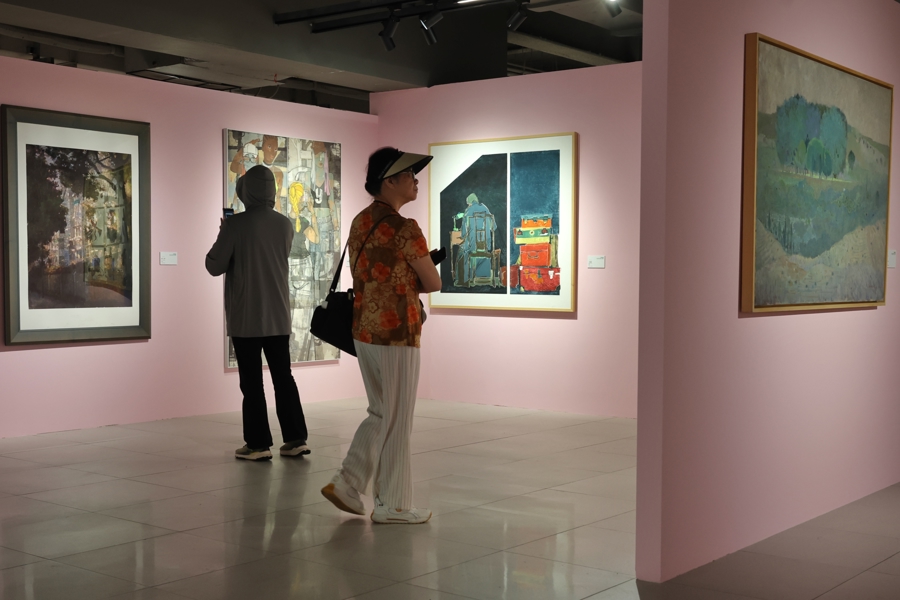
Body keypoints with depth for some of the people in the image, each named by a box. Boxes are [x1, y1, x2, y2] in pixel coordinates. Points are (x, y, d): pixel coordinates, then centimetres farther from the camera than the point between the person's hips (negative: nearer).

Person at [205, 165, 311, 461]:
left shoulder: (235, 225, -12)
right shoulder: (285, 224, 2)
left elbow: (214, 266, -6)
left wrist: (223, 234, 9)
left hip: (246, 318, -4)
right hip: (278, 316, 4)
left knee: (252, 382, 2)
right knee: (283, 377, 11)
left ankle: (258, 444, 5)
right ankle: (296, 439, 10)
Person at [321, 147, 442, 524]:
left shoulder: (360, 222, 9)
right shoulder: (404, 229, -17)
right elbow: (433, 284, -8)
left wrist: (400, 283, 7)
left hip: (364, 330, 8)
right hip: (397, 335, -8)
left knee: (380, 415, 20)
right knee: (397, 421, 4)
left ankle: (346, 484, 15)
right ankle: (392, 505, 13)